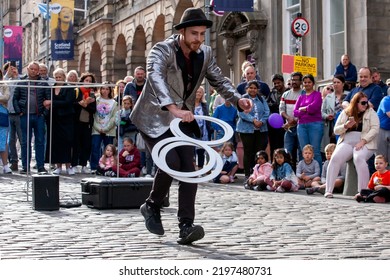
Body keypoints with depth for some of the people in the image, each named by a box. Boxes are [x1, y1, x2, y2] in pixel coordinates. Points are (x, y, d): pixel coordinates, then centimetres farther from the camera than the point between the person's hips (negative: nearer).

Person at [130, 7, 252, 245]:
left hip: (182, 119, 6)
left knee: (189, 169, -7)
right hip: (155, 118, -5)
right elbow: (155, 78, -37)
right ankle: (152, 206, 5)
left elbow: (219, 80, 10)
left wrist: (238, 100, -10)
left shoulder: (205, 53, 0)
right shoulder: (162, 50, -19)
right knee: (171, 162, -21)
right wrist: (174, 109, -53)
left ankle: (186, 227, -7)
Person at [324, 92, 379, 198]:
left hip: (365, 144, -2)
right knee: (335, 158, -26)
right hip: (346, 142, 2)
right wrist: (346, 126, -7)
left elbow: (375, 129, -4)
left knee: (359, 158, -35)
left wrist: (363, 141, -16)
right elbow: (336, 130, 14)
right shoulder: (345, 113, 16)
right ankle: (329, 190, -25)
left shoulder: (370, 112, 9)